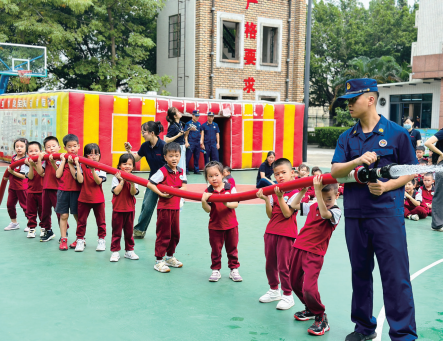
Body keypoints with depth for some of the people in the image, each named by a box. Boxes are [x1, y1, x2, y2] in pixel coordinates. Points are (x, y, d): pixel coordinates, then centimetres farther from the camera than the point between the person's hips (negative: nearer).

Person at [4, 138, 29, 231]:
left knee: (24, 205, 1)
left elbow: (23, 176, -24)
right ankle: (14, 223, 29)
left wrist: (12, 172, -27)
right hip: (12, 186, 8)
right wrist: (8, 176, 11)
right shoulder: (13, 157, 3)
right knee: (10, 204, 13)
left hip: (22, 187, -8)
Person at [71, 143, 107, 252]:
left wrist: (93, 170, -28)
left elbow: (99, 181, -15)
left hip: (98, 198, 0)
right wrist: (77, 165, -17)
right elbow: (80, 180, -15)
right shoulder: (82, 166, -2)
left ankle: (101, 239, 21)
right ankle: (80, 240, 20)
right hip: (84, 197, 0)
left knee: (100, 220, 8)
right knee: (81, 220, 8)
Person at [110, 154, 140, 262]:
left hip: (130, 208, 2)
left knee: (129, 230, 12)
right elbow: (116, 191, -16)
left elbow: (133, 193, -9)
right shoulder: (116, 177, -5)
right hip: (118, 208, -2)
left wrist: (132, 183, -24)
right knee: (116, 231, 4)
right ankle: (115, 251, 11)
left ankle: (129, 250, 22)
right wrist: (122, 181, -18)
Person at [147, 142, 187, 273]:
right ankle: (159, 261, 8)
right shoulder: (163, 171, -14)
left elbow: (183, 187, 7)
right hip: (164, 207, -7)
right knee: (164, 234, -1)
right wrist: (162, 194, -20)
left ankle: (170, 257, 33)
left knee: (175, 234, 16)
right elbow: (150, 184, -17)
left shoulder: (181, 172, 6)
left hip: (176, 207, 7)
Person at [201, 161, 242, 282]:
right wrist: (203, 201, -29)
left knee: (232, 248, 11)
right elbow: (208, 210, -11)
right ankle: (216, 270, 22)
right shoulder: (208, 192, -6)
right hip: (215, 226, 0)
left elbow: (236, 204, -11)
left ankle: (234, 269, 24)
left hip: (231, 225, 0)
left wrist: (227, 204, -30)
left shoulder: (230, 188, -5)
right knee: (215, 249, 9)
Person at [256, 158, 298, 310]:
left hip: (286, 234, -6)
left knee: (283, 265, -2)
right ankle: (274, 290, 33)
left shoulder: (295, 193, -8)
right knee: (270, 263, 15)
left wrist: (280, 197, -25)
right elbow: (270, 214, 3)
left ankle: (288, 295, 12)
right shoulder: (274, 191, 7)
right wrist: (267, 199, -11)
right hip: (271, 231, 6)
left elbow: (287, 213, -18)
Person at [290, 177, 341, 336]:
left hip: (314, 253, -7)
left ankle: (321, 319, 3)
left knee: (309, 288, -19)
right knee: (295, 283, 16)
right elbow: (294, 205, 17)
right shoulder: (313, 206, 9)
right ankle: (310, 309, 39)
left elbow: (324, 213, -30)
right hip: (299, 248, 7)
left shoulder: (336, 211, -9)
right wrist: (303, 190, 7)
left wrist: (317, 190, -34)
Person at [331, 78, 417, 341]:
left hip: (387, 213, -4)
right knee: (360, 272, 14)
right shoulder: (347, 138, 10)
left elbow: (411, 171, 2)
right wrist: (356, 162, -20)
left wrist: (387, 185, -15)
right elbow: (335, 171, -1)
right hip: (355, 215, 5)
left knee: (395, 276, -6)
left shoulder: (396, 133, -1)